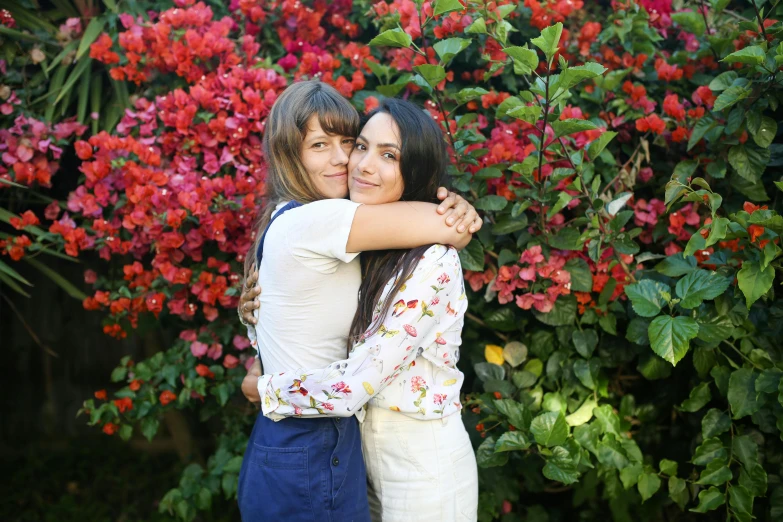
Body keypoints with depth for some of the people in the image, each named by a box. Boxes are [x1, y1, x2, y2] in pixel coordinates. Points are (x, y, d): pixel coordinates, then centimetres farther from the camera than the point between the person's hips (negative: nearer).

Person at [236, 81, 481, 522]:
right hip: (310, 458, -9)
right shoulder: (316, 219, -22)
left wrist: (454, 206, -9)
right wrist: (457, 216, -1)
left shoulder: (289, 218, 8)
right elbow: (450, 229, -24)